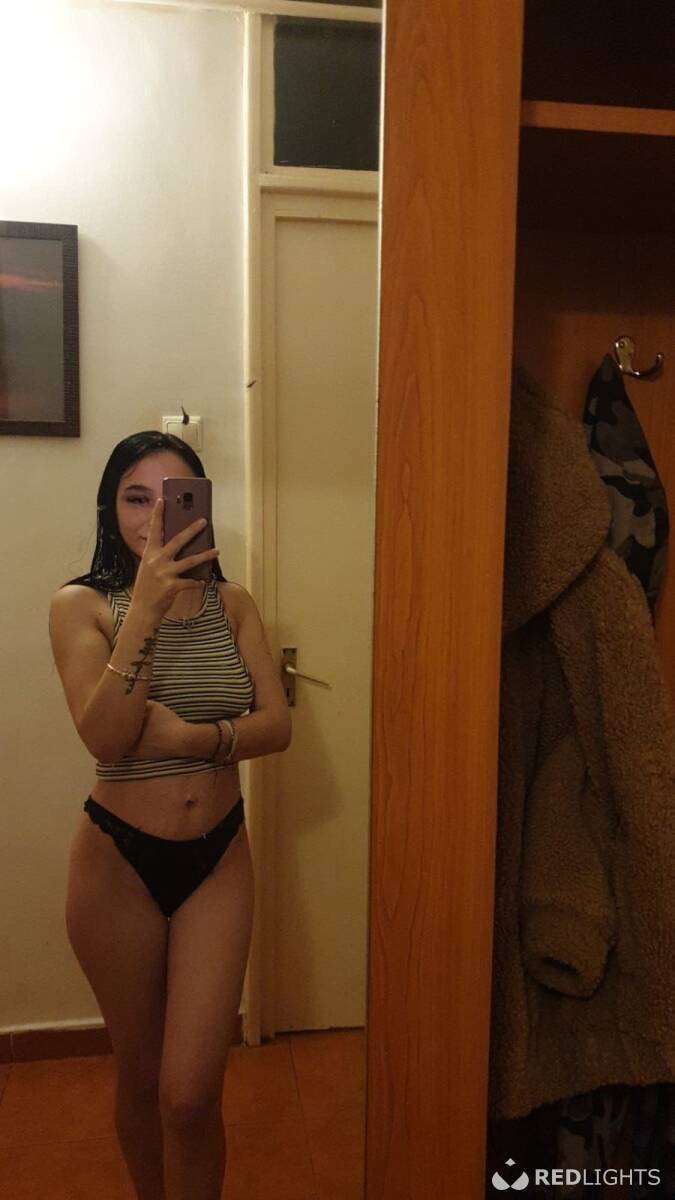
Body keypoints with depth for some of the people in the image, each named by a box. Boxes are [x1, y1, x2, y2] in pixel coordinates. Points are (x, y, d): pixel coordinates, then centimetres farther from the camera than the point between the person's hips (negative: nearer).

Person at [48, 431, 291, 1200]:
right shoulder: (81, 604, -9)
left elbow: (277, 725, -6)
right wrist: (146, 608, -30)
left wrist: (192, 737, -23)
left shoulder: (232, 603, 0)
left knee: (190, 1093, 0)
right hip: (119, 861, -1)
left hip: (219, 856, 1)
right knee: (140, 1076, 19)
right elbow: (104, 738, -22)